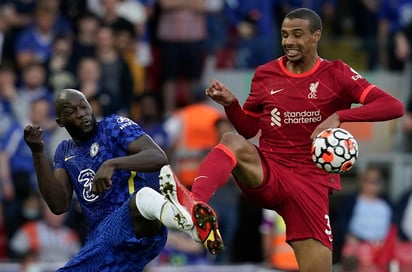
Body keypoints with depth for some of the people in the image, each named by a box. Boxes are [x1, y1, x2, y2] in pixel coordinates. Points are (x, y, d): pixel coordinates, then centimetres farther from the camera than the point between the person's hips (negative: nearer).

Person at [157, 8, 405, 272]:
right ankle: (192, 204, -59)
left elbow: (394, 106, -10)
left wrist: (339, 116, -23)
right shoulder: (265, 75, 9)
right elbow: (248, 129, 19)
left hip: (311, 183, -1)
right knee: (233, 142, -32)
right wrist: (230, 103, -3)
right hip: (266, 175, 1)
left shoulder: (336, 74, 0)